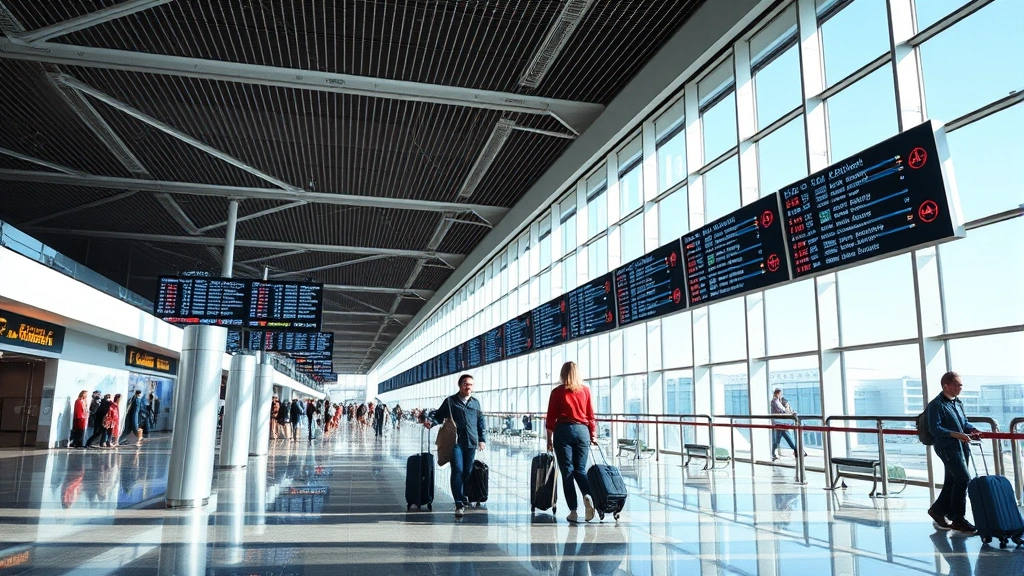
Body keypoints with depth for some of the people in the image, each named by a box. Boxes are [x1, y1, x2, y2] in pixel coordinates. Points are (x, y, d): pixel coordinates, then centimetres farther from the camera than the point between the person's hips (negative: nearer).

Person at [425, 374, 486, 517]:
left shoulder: (475, 403, 14)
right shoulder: (450, 401, 4)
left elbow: (481, 422, 18)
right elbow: (439, 415, 5)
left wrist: (482, 439, 11)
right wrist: (431, 422, -15)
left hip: (471, 442, 4)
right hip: (456, 442, -4)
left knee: (468, 471, 10)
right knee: (458, 471, -11)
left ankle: (463, 496, 34)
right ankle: (459, 504, -10)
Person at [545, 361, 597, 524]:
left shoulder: (557, 392, 0)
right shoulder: (585, 390, 5)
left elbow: (551, 417, 1)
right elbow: (591, 416, 7)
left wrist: (549, 438, 8)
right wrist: (593, 435, 15)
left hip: (563, 431, -2)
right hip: (582, 431, 2)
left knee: (567, 471, 4)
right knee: (580, 469, 11)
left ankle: (573, 511, 1)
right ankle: (588, 495, -18)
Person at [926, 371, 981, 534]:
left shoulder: (958, 403, 15)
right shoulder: (936, 405, -12)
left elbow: (964, 422, 23)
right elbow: (934, 428, -17)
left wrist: (972, 429, 2)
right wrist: (956, 434, -25)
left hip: (962, 446, 9)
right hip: (947, 447, -9)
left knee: (952, 481, 13)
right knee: (963, 479, -13)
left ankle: (938, 510, 29)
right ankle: (958, 519, -3)